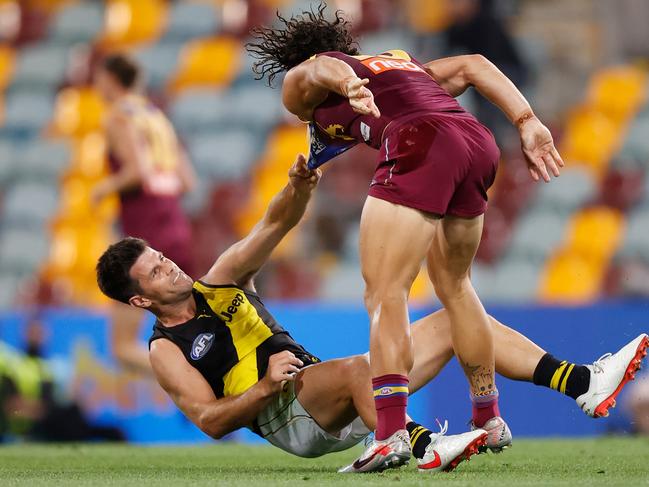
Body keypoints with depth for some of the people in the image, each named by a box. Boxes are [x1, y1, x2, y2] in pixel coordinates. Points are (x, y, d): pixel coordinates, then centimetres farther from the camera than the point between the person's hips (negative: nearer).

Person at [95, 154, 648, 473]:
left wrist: (299, 184, -12)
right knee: (355, 367, -41)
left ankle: (586, 384, -12)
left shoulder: (219, 282, 16)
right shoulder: (167, 349, -1)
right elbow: (210, 419, -10)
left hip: (335, 399, 7)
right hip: (290, 419, -7)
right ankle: (423, 447, -63)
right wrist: (265, 388, -24)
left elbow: (276, 224, 8)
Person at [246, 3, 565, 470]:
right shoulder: (398, 61, 39)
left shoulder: (297, 83, 22)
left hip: (420, 142, -7)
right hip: (479, 140, 7)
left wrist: (350, 87, -25)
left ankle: (391, 432, -22)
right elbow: (473, 65, 28)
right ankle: (490, 420, 31)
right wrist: (528, 124, 19)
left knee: (385, 294, -7)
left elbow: (322, 69, -3)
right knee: (454, 284, 25)